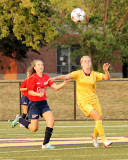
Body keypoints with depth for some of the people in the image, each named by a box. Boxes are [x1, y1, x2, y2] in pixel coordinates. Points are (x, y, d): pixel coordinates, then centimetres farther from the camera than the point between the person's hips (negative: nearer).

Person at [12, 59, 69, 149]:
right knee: (34, 128, -3)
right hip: (34, 104, -6)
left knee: (51, 121, -15)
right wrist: (39, 94, -33)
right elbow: (30, 91, -15)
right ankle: (19, 119, 25)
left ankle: (46, 143, -7)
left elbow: (56, 87, 1)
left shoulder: (46, 77, 5)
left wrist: (64, 83, -16)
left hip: (43, 103, 6)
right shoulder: (33, 78, -12)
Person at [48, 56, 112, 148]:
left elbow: (107, 78, -5)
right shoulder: (78, 73, -2)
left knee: (100, 121, 4)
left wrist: (106, 70, -25)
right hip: (83, 102, -4)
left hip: (94, 101, 4)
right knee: (98, 118, -22)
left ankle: (94, 137, 36)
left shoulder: (94, 74, 5)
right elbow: (66, 77, -11)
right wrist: (55, 78, -27)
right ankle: (104, 140, -16)